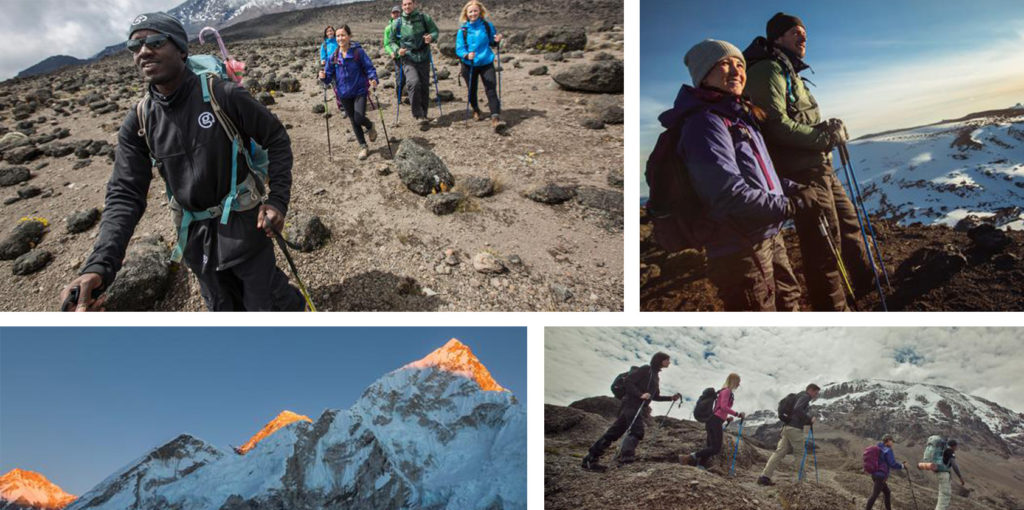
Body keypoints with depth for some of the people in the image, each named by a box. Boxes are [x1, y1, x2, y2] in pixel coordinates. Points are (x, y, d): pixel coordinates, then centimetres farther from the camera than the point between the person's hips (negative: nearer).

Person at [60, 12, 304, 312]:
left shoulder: (223, 96, -18)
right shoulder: (137, 124, -6)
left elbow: (276, 139, -7)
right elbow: (125, 195, -9)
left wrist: (277, 200, -18)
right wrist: (99, 266, -23)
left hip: (243, 225, -4)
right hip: (196, 235, 4)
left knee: (267, 304, 5)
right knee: (224, 311, 19)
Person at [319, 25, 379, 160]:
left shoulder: (358, 52, -10)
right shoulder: (333, 57, 1)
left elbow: (369, 67, -8)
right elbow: (329, 75, 4)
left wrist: (373, 79, -26)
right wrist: (324, 76, -19)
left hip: (359, 91, -4)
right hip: (344, 94, 4)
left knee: (359, 118, -17)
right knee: (353, 121, 11)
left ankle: (370, 127, 20)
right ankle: (363, 147, 25)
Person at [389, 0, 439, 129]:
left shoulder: (423, 18, 0)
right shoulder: (397, 23, 1)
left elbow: (435, 30, 8)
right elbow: (392, 41, 11)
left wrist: (431, 37, -15)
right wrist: (397, 50, -10)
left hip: (423, 58, 2)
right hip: (408, 59, -2)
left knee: (425, 86, 7)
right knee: (414, 83, -23)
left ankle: (423, 115, 22)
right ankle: (418, 115, -15)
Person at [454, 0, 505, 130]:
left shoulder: (487, 26, -2)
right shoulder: (462, 30, -6)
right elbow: (459, 49, -8)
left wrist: (497, 40, -12)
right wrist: (467, 55, -29)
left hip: (486, 63, -1)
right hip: (469, 65, 1)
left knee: (491, 89, -14)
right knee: (472, 90, 15)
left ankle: (495, 117, -21)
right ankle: (475, 110, 43)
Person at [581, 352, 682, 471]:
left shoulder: (655, 375, 24)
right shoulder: (646, 369, -4)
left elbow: (655, 397, 30)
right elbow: (629, 380, -13)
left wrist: (671, 398, 21)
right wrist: (640, 394, -21)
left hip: (637, 408, 8)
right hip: (632, 404, -8)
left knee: (613, 433, 4)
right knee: (637, 431, -22)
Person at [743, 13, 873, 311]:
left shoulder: (789, 73, 22)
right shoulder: (767, 70, -12)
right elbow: (776, 124, -24)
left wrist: (829, 129, 3)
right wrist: (824, 136, -18)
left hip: (820, 168, 11)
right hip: (801, 174, -11)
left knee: (849, 223, 24)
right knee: (825, 244, -10)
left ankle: (867, 281, 41)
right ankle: (835, 311, -4)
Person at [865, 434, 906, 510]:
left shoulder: (878, 449, 13)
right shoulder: (888, 450, -11)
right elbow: (893, 464, -14)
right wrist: (903, 466, 1)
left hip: (875, 475, 9)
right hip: (881, 476, -9)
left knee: (887, 493, 19)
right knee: (875, 495, -9)